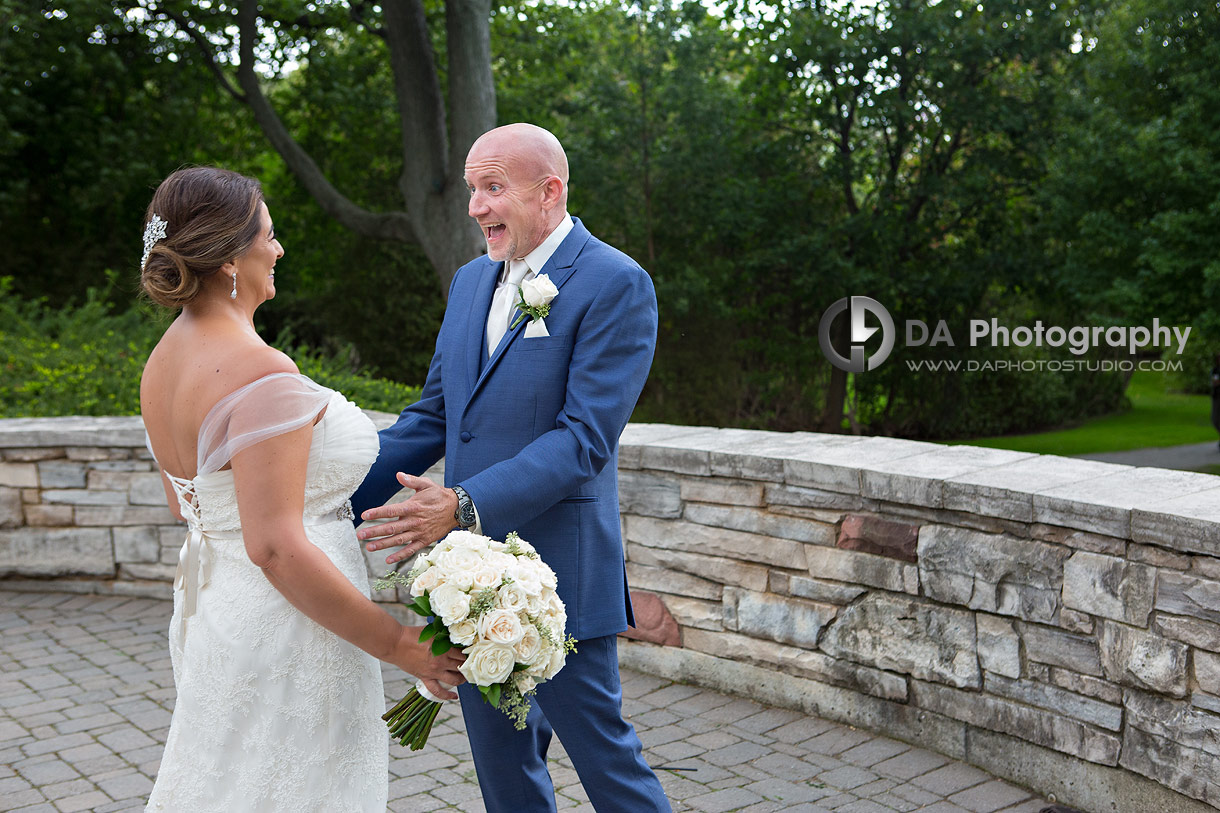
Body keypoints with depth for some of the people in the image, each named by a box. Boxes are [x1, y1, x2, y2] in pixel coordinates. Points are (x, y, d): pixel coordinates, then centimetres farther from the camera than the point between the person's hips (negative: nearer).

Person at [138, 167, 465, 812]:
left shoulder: (165, 359, 5)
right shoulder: (260, 373, -24)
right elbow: (276, 548, -28)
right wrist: (397, 644, -22)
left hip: (214, 606, 10)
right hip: (285, 621, -9)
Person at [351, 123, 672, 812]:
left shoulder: (617, 284, -12)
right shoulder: (472, 280, 11)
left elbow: (585, 438, -19)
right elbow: (434, 414, 13)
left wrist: (464, 506, -26)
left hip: (559, 573, -7)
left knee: (599, 743, 5)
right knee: (501, 756, 17)